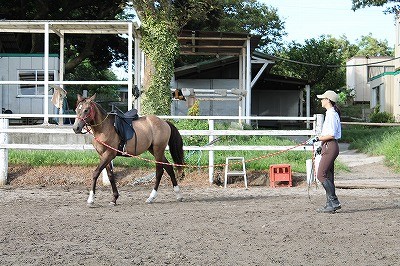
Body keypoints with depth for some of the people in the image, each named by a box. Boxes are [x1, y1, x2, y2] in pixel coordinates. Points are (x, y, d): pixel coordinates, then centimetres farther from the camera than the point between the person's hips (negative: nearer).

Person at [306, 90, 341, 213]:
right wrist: (321, 146, 23)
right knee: (328, 176, 10)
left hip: (330, 147, -10)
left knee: (321, 175, -11)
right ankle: (330, 204, 12)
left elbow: (331, 135, -21)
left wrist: (317, 139, -16)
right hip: (328, 147, 10)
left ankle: (334, 202, -10)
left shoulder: (331, 114, -14)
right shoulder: (332, 113, 17)